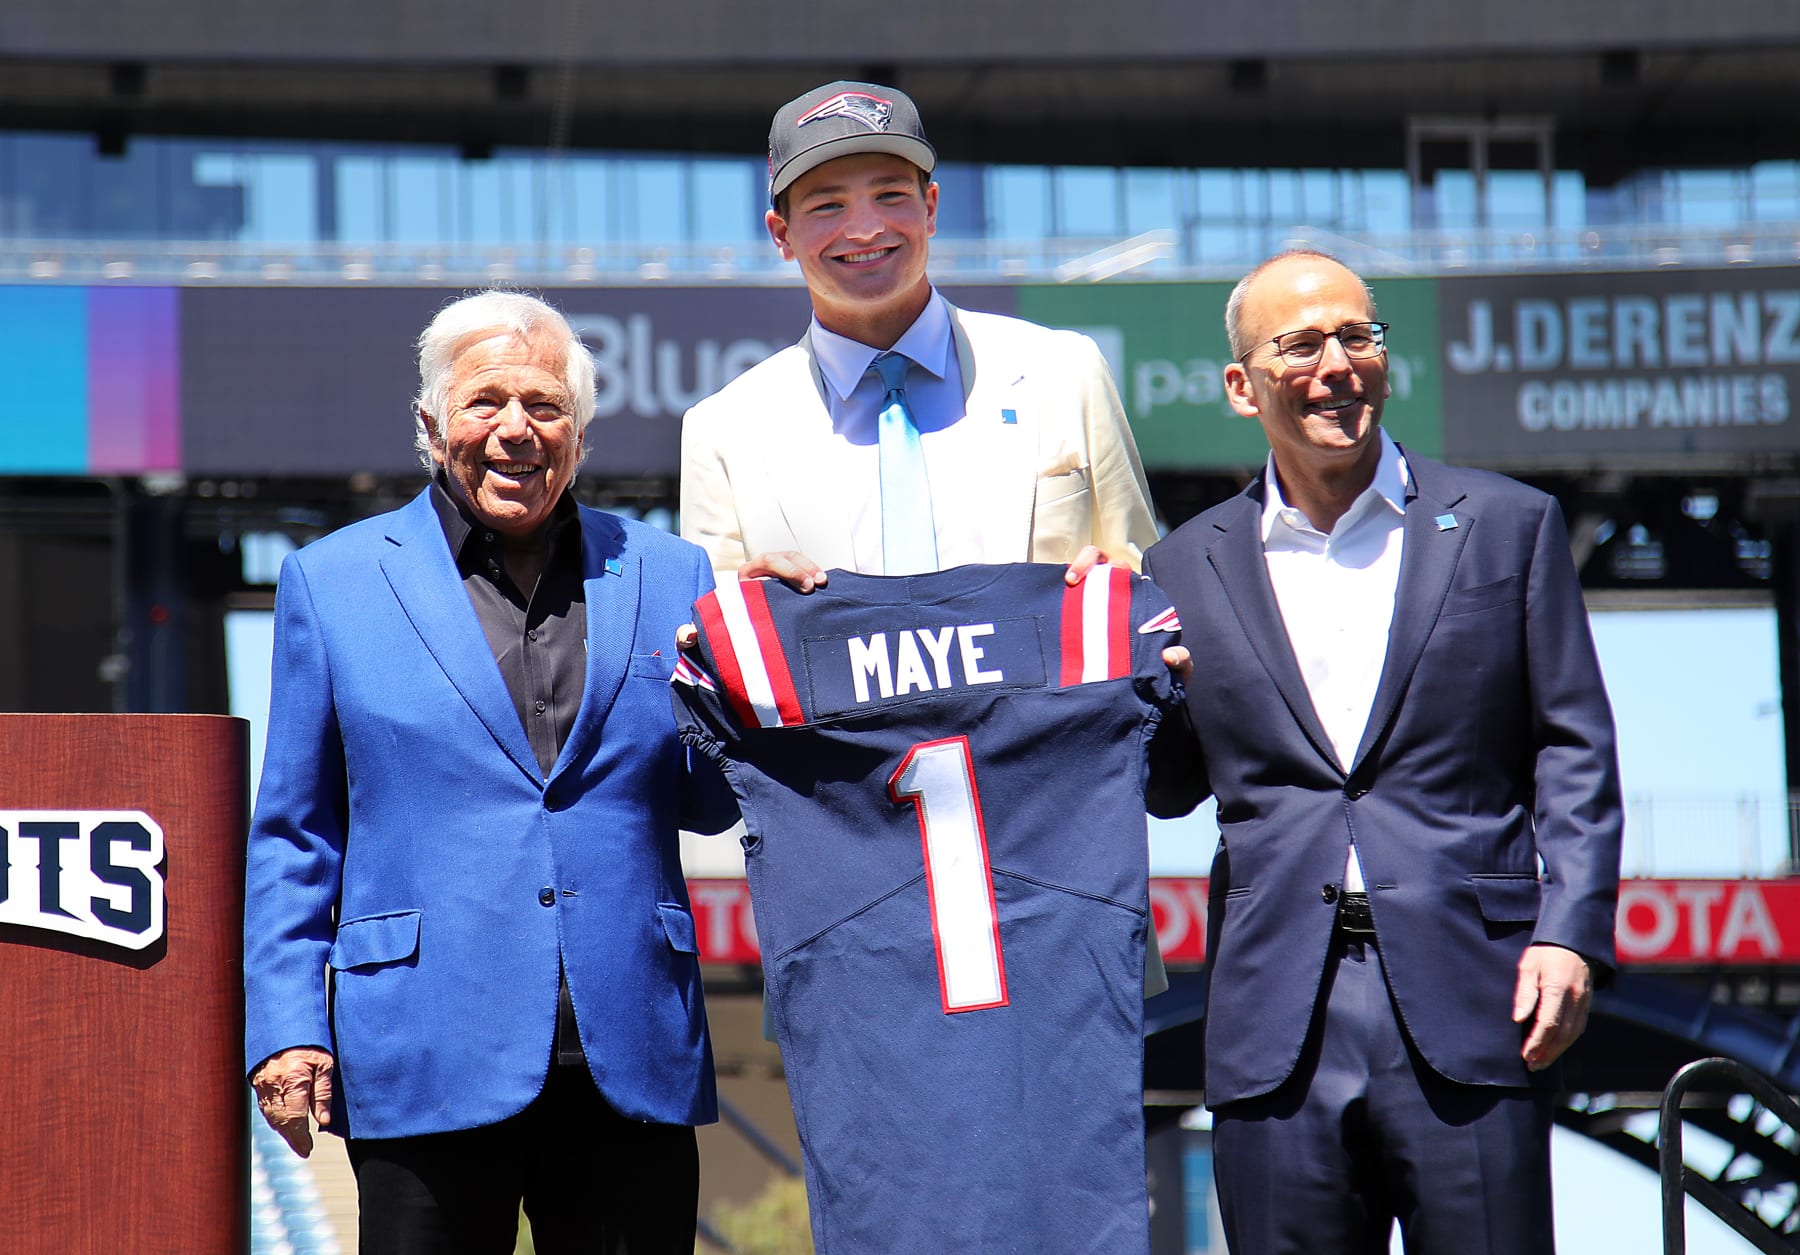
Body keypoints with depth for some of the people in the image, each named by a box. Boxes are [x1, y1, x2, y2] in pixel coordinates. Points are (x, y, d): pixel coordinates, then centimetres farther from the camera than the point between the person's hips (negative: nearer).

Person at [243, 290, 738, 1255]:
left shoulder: (667, 578, 11)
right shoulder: (333, 582, 7)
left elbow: (707, 803, 13)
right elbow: (294, 834, 8)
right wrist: (286, 1029, 0)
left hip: (632, 1061, 2)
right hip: (426, 1061, -2)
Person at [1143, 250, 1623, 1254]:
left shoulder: (1507, 525, 8)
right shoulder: (1189, 568, 12)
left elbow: (1575, 749, 5)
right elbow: (1172, 788, 17)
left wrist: (1570, 935, -7)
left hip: (1467, 997, -2)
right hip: (1278, 1021, 2)